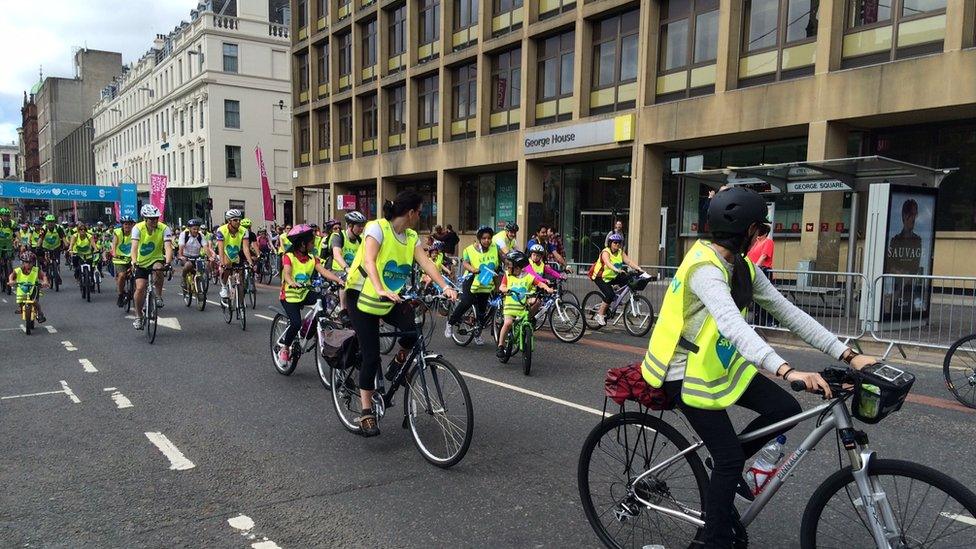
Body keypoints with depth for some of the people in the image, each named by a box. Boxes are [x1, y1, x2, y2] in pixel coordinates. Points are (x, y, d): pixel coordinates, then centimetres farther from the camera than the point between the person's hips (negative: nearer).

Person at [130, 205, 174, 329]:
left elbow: (168, 247, -28)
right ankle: (139, 317, 10)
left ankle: (159, 296, -13)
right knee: (140, 288, -9)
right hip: (141, 262, 1)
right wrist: (134, 262, -44)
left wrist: (168, 263, -45)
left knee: (158, 270, -36)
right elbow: (134, 246, -28)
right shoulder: (138, 228, -16)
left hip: (157, 259, -1)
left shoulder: (164, 228, -17)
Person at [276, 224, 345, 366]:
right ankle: (285, 348, 3)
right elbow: (287, 274, -26)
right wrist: (293, 283, -49)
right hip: (289, 295, -5)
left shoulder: (312, 258, 5)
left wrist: (339, 280, -26)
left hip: (305, 293, 5)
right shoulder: (289, 257, -9)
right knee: (296, 323, -24)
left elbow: (323, 271, -9)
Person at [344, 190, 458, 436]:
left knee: (413, 328, -23)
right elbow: (369, 261, -32)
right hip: (362, 295, -5)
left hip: (390, 298, 5)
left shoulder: (411, 237, 2)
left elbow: (426, 263, -11)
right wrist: (379, 289, -48)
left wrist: (445, 287, -27)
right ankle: (367, 411, 4)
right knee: (371, 355, -8)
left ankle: (398, 364, 9)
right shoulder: (377, 228, -17)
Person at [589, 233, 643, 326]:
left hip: (612, 277, 6)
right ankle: (600, 315, -8)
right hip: (601, 277, -6)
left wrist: (639, 269, -31)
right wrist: (617, 270, -59)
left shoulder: (620, 252, -1)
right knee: (610, 295, -25)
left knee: (626, 280, -19)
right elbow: (608, 263, -40)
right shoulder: (606, 252, -20)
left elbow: (629, 261, -14)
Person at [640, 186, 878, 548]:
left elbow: (787, 312, 0)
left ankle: (727, 470, 19)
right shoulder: (706, 268, -27)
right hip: (688, 373, -8)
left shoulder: (743, 268, 2)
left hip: (721, 363, 8)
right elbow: (733, 325, -43)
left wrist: (847, 355, -7)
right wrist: (787, 371, -55)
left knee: (785, 409, -3)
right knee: (730, 457, -5)